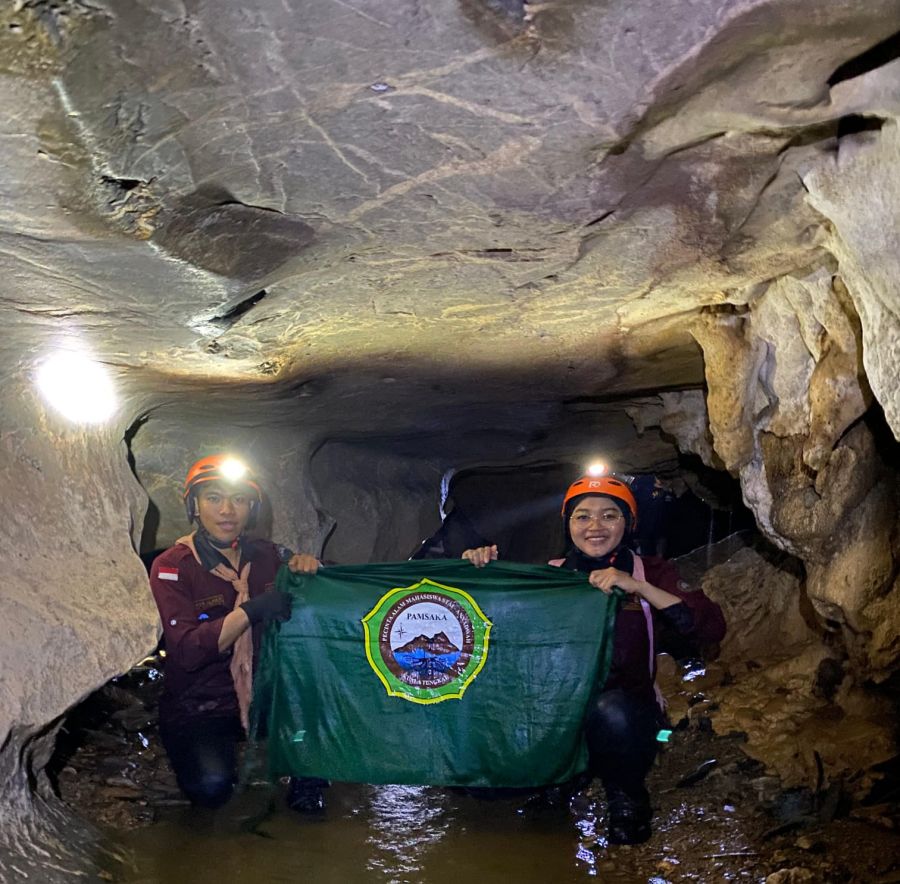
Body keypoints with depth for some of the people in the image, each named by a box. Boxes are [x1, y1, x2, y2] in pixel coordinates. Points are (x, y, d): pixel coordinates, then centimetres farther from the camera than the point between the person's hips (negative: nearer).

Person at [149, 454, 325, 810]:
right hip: (198, 708, -4)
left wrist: (308, 566, -15)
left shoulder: (268, 556, 3)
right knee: (211, 787, -29)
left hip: (264, 696, 4)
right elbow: (187, 651, -21)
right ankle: (202, 753, 7)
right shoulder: (171, 567, -10)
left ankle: (307, 782, 1)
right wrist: (251, 611, -30)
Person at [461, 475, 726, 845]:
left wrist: (638, 587, -25)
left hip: (626, 713, -3)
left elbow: (711, 628, -17)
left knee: (611, 709, -38)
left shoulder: (651, 573, -2)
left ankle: (626, 797, -6)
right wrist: (478, 570, -20)